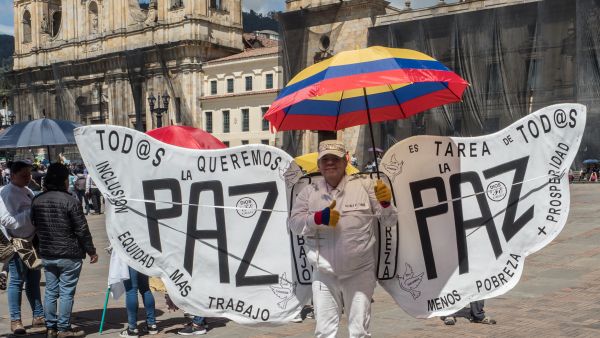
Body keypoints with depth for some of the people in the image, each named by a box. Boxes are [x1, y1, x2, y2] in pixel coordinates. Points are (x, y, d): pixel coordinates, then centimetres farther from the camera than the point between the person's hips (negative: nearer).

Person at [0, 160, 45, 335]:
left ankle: (38, 316, 23)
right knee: (17, 281, -1)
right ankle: (15, 320, 9)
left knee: (34, 279, 14)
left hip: (31, 241, 8)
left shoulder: (27, 191, 13)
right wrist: (31, 213, -27)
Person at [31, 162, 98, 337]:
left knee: (50, 291, 13)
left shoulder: (37, 200, 4)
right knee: (66, 293, 2)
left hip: (47, 255, 6)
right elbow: (82, 230, -13)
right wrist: (91, 251, -3)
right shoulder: (69, 201, -15)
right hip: (69, 255, -6)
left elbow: (34, 225, 14)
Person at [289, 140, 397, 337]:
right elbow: (294, 223, -1)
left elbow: (389, 221, 0)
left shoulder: (365, 185, -2)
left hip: (360, 273, -2)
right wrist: (319, 218, -18)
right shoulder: (310, 192, 5)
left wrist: (385, 203, -22)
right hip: (324, 274, 2)